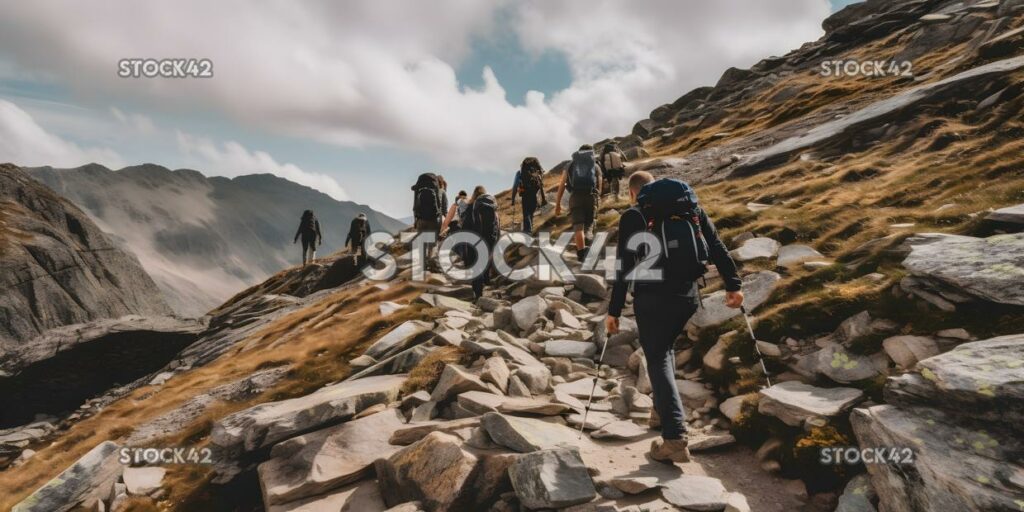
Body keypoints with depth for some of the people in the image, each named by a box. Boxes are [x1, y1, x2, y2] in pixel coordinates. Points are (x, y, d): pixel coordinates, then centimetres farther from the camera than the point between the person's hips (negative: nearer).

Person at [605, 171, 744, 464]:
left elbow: (625, 267, -8)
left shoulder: (634, 216, -2)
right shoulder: (691, 207, 13)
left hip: (653, 298, -5)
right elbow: (717, 247, 8)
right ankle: (663, 410, 36)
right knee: (665, 348, 27)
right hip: (688, 296, 5)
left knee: (658, 360, 3)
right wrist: (733, 285, 10)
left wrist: (614, 310, -5)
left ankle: (675, 439, -6)